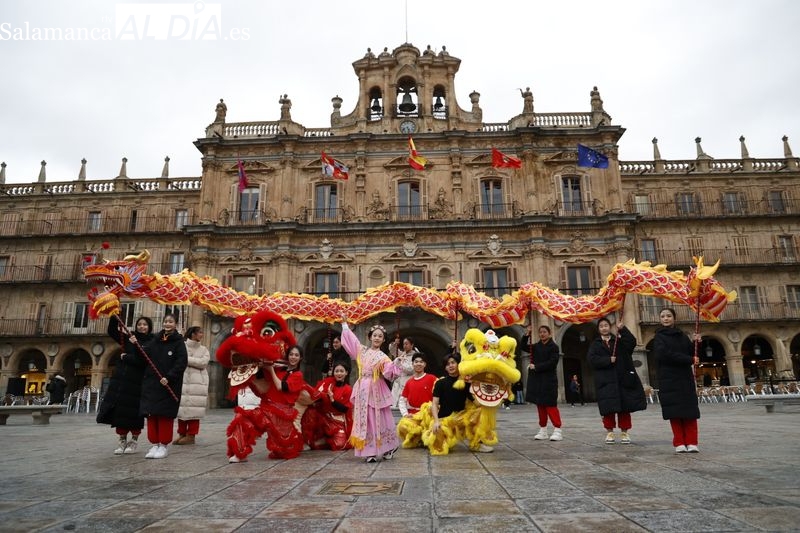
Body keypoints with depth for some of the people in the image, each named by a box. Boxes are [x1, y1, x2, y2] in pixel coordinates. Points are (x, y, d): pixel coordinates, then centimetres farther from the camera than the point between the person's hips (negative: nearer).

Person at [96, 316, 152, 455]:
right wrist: (114, 317, -7)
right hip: (121, 379, 4)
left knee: (133, 412, 1)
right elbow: (112, 332, 8)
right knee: (119, 410, 3)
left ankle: (134, 440, 15)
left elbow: (144, 361, -14)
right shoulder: (129, 339, 12)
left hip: (137, 382, -4)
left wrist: (125, 358, -6)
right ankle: (122, 440, 14)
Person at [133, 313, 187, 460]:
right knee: (151, 414, 6)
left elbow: (181, 363, -11)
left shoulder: (179, 342, -4)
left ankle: (163, 446, 9)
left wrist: (168, 378, -20)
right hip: (151, 383, 5)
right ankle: (154, 444, 15)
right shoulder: (155, 340, 11)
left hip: (169, 385, -5)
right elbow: (142, 356, 7)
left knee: (165, 415, 0)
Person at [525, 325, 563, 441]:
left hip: (548, 380, -5)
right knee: (540, 405, 8)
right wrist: (526, 335, 2)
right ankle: (543, 431, 14)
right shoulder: (536, 346, 11)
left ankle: (557, 430, -2)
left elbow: (552, 363, -14)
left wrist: (536, 367, -14)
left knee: (551, 405, -7)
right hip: (537, 380, 5)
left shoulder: (553, 347, -4)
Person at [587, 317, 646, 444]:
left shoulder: (619, 340, 11)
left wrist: (623, 329, -18)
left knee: (624, 407, 2)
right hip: (606, 381, -1)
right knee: (608, 407, -2)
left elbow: (632, 342, -8)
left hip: (622, 379, 1)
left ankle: (624, 432, 12)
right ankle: (610, 432, 8)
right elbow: (591, 359, -5)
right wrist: (608, 360, -14)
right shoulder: (595, 344, 10)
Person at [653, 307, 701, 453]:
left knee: (689, 409, -2)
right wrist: (689, 360, -14)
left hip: (686, 377, 4)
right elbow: (664, 354, -12)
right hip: (669, 379, -4)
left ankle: (691, 442, 1)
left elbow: (692, 354, 11)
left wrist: (695, 343, -8)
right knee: (675, 411, -5)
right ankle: (679, 443, -1)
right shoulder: (659, 336, 3)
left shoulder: (682, 335, 16)